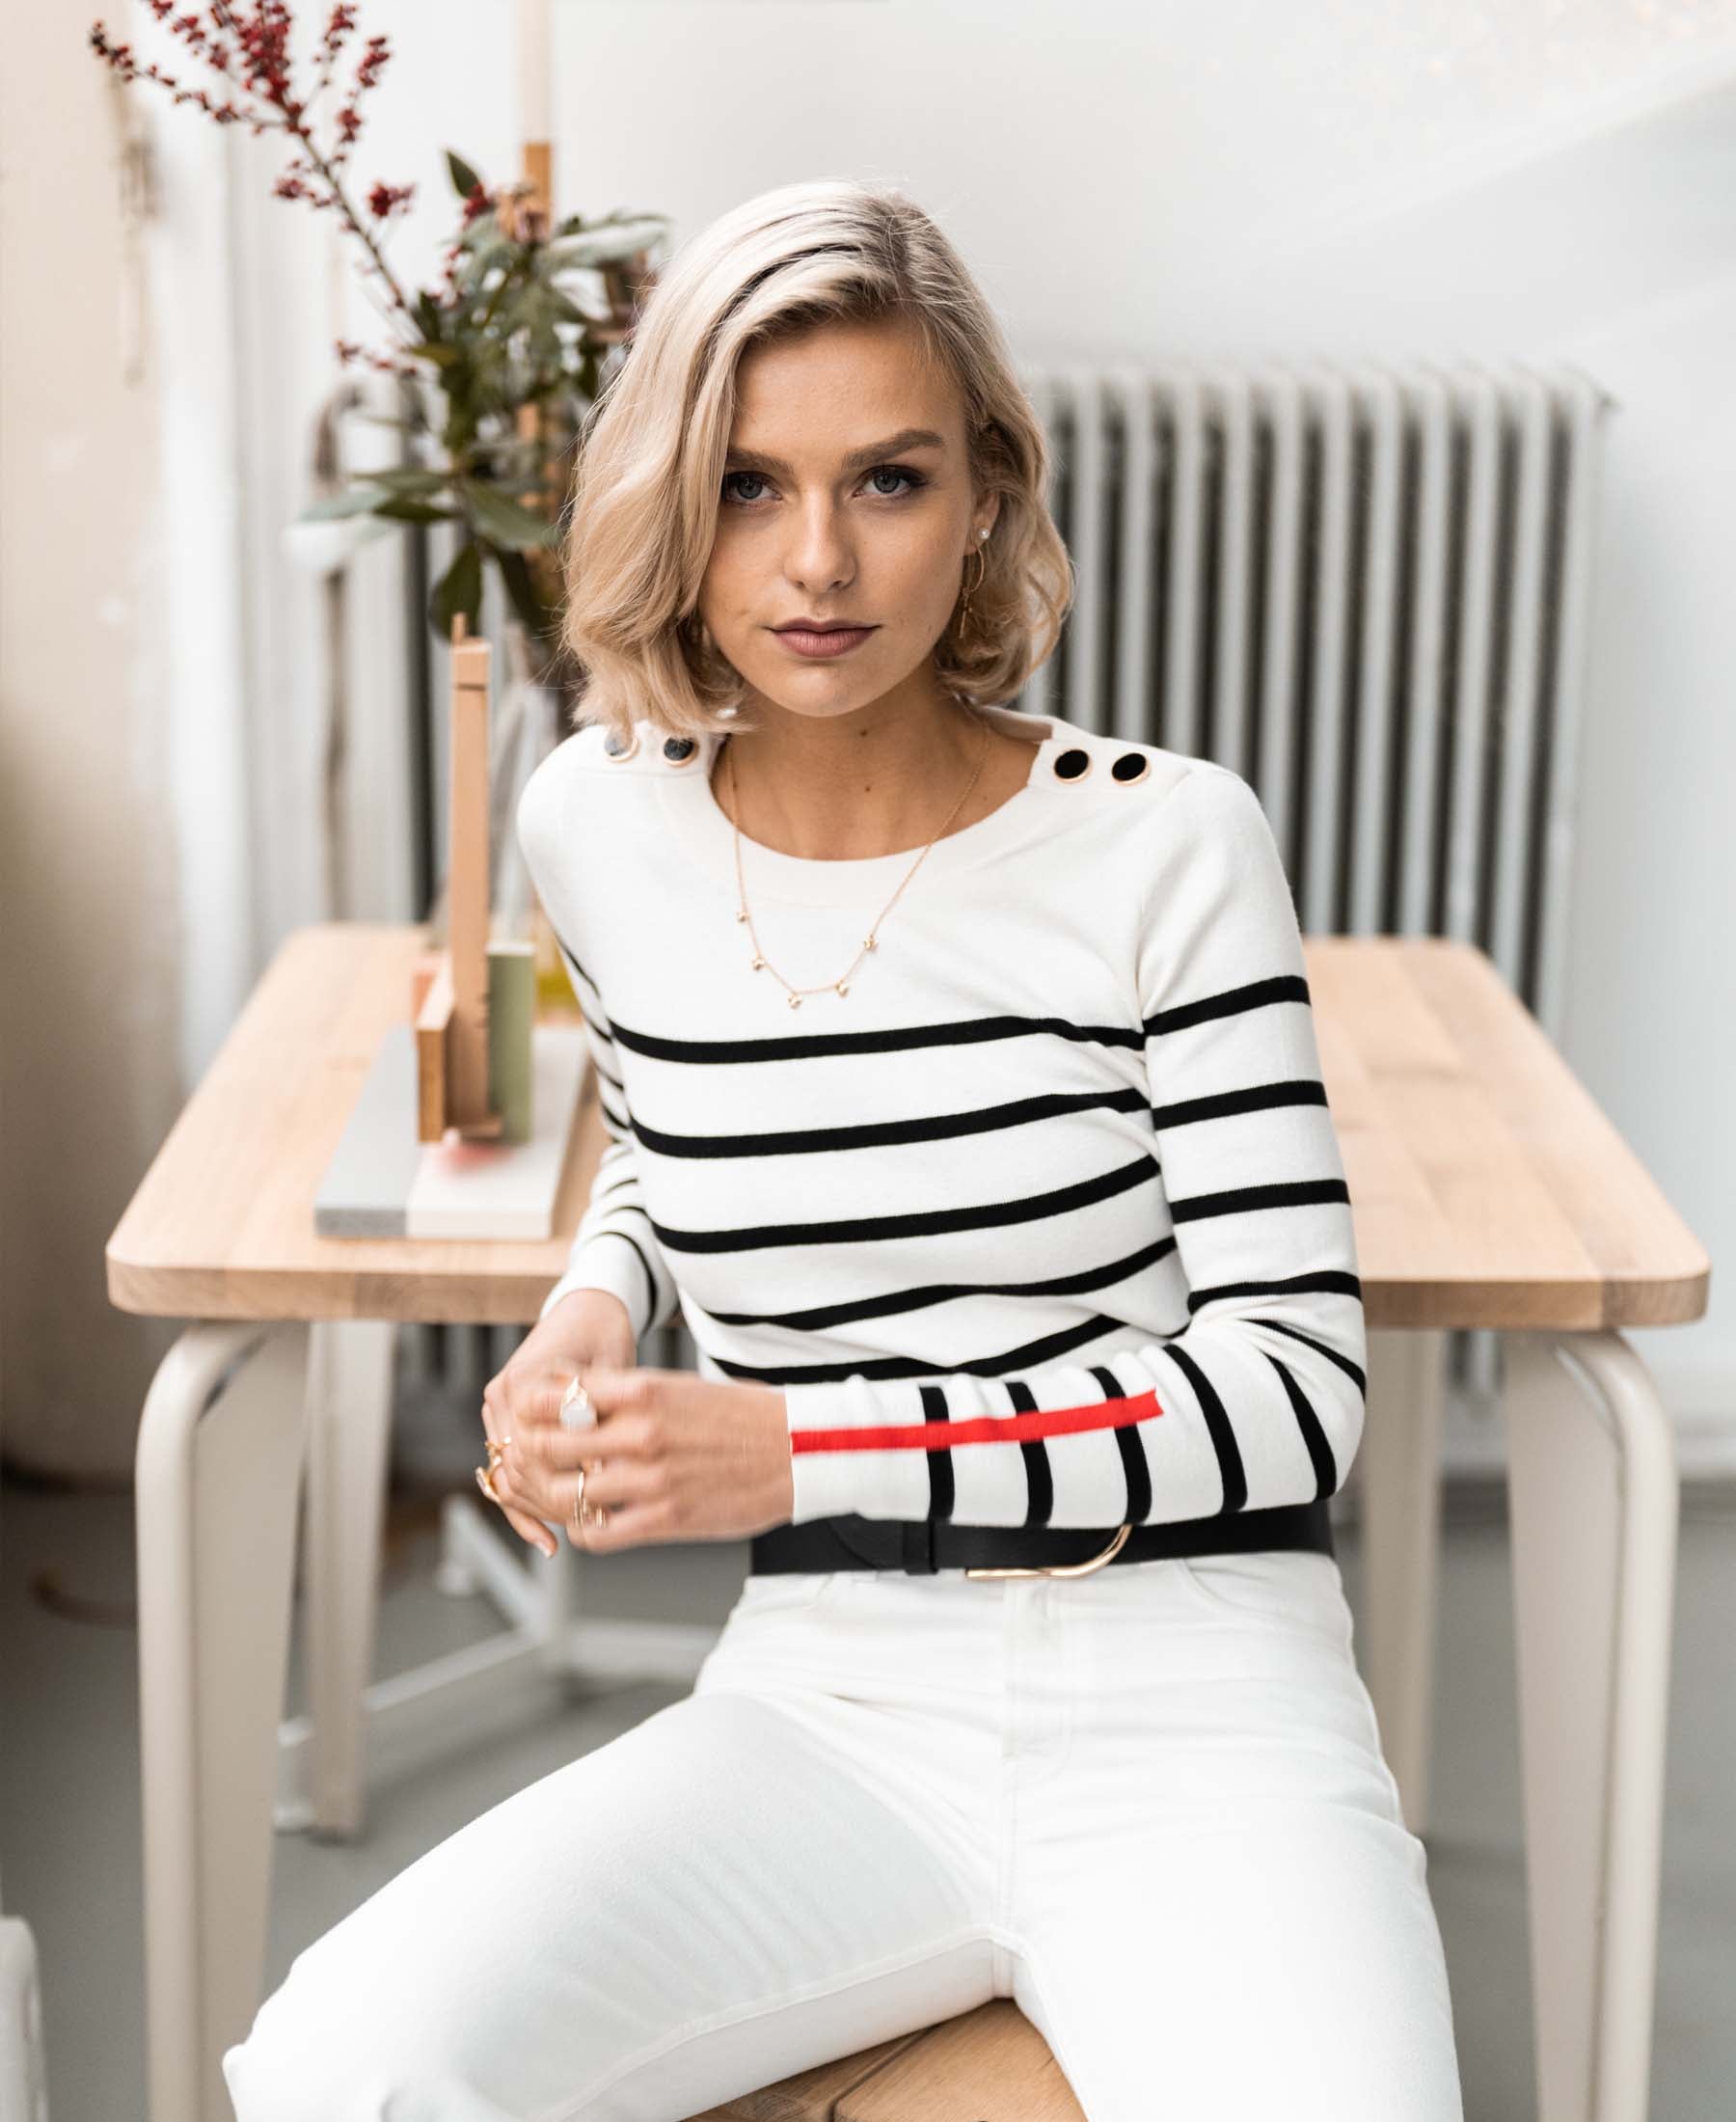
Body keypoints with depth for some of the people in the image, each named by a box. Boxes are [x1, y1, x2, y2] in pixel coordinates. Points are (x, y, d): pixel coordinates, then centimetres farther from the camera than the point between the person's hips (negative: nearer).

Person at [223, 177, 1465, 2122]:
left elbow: (1294, 1385, -8)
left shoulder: (1163, 842, -8)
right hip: (823, 1707, 3)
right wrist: (595, 1307, 2)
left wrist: (805, 1450, -16)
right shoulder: (598, 823, 4)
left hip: (1188, 1701, -2)